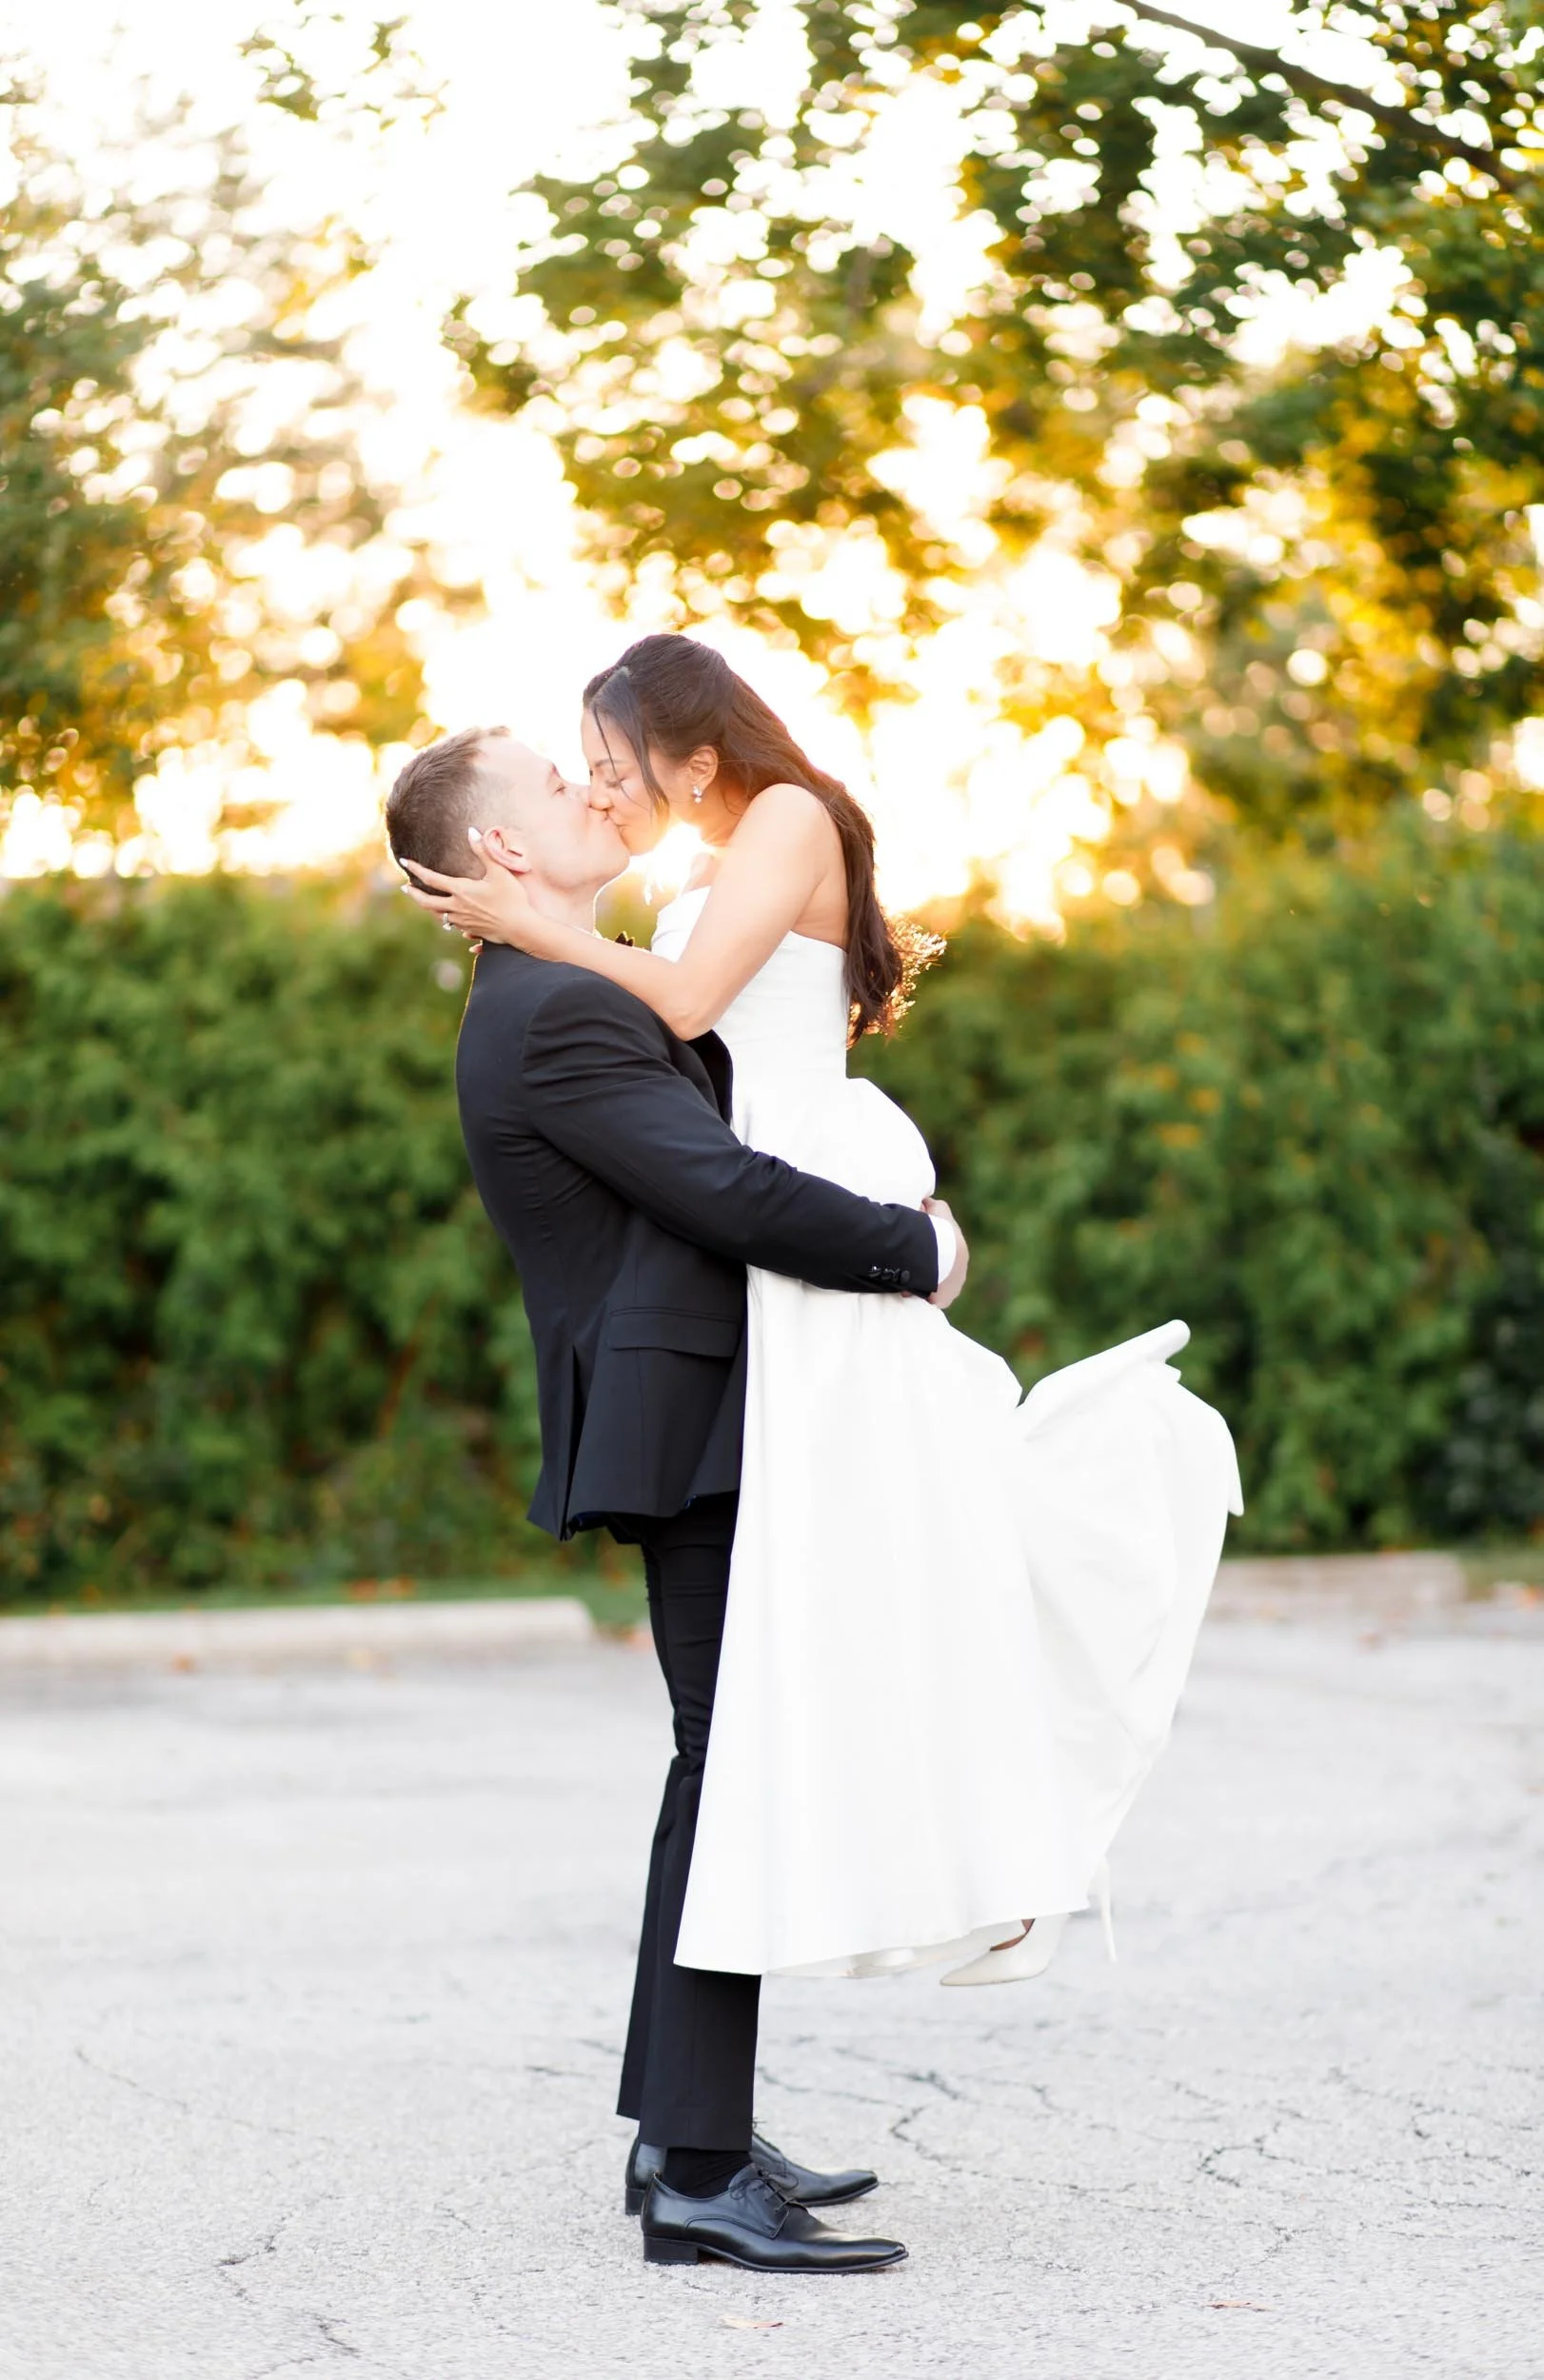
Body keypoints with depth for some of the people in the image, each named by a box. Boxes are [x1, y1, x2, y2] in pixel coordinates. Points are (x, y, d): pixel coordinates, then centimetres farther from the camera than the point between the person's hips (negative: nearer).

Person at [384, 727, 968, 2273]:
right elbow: (733, 1194, -23)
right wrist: (918, 1249, -11)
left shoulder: (571, 999, 18)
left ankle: (685, 2132, 23)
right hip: (684, 1432, -11)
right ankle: (700, 2175, -11)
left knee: (730, 1769, 16)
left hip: (702, 1432, 11)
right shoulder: (553, 1017, -16)